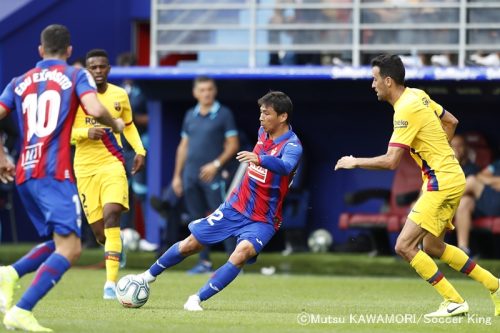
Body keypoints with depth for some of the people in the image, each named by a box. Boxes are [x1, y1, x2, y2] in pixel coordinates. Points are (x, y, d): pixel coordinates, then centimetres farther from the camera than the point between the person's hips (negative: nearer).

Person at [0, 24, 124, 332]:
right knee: (70, 249, -11)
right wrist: (115, 125, 8)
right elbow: (95, 110, -12)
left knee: (61, 243, 19)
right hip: (55, 173, -7)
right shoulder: (76, 76, 5)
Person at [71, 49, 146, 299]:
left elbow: (128, 125, 23)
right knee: (98, 230, 1)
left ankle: (111, 282, -23)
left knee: (111, 215, -21)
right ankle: (115, 250, 39)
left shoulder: (120, 95, 6)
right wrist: (86, 132, -21)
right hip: (85, 166, 0)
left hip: (112, 163, 0)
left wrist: (139, 150, 9)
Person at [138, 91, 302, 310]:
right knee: (191, 244, 9)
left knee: (241, 254, -32)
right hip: (235, 207, 6)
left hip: (262, 220, -6)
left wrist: (260, 159, -62)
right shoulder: (263, 132, 0)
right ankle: (150, 275, 34)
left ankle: (197, 299, -22)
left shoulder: (292, 145, -21)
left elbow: (285, 166, -46)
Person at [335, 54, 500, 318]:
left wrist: (354, 162, -12)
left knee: (405, 246, -11)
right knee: (433, 247, 19)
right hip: (451, 179, 10)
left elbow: (391, 161, -25)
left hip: (442, 184, -10)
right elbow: (451, 122, 22)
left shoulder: (406, 110, -20)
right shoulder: (418, 96, 8)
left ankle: (454, 302, -7)